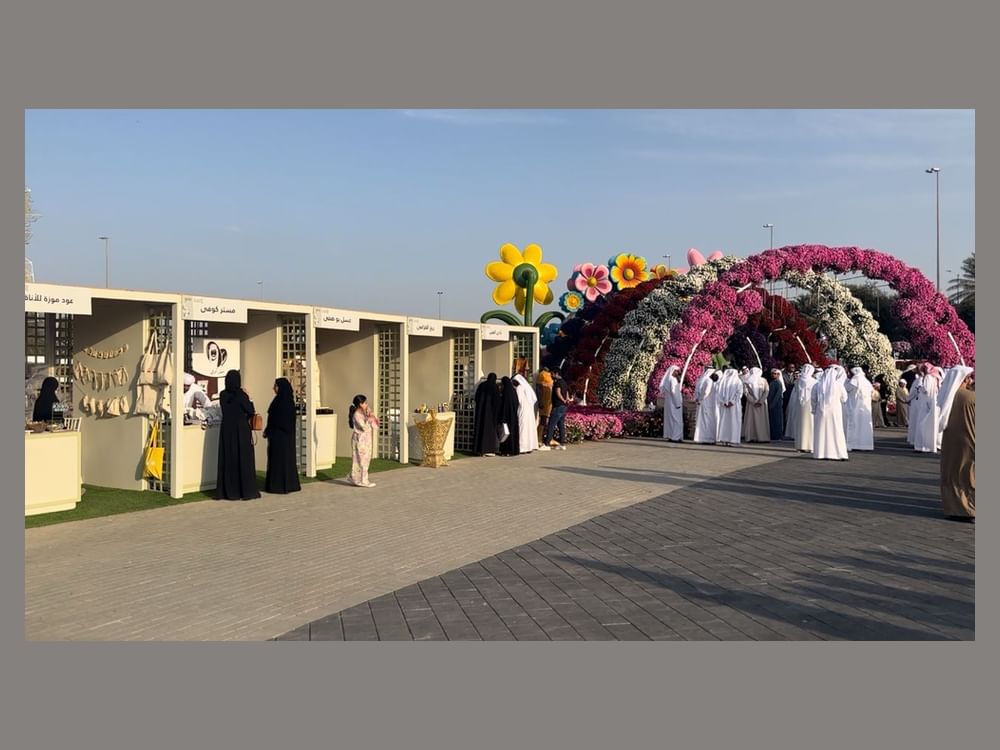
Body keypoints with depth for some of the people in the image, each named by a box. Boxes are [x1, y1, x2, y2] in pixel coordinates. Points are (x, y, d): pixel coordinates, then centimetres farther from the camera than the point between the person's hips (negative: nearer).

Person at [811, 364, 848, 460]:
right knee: (836, 431, 5)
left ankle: (822, 453, 4)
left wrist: (814, 409, 11)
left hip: (821, 412, 1)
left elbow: (813, 399, 0)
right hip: (835, 412, -1)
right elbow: (844, 399, 3)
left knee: (822, 431, 5)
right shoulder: (839, 385, -6)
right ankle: (839, 453, 3)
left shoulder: (817, 385, -4)